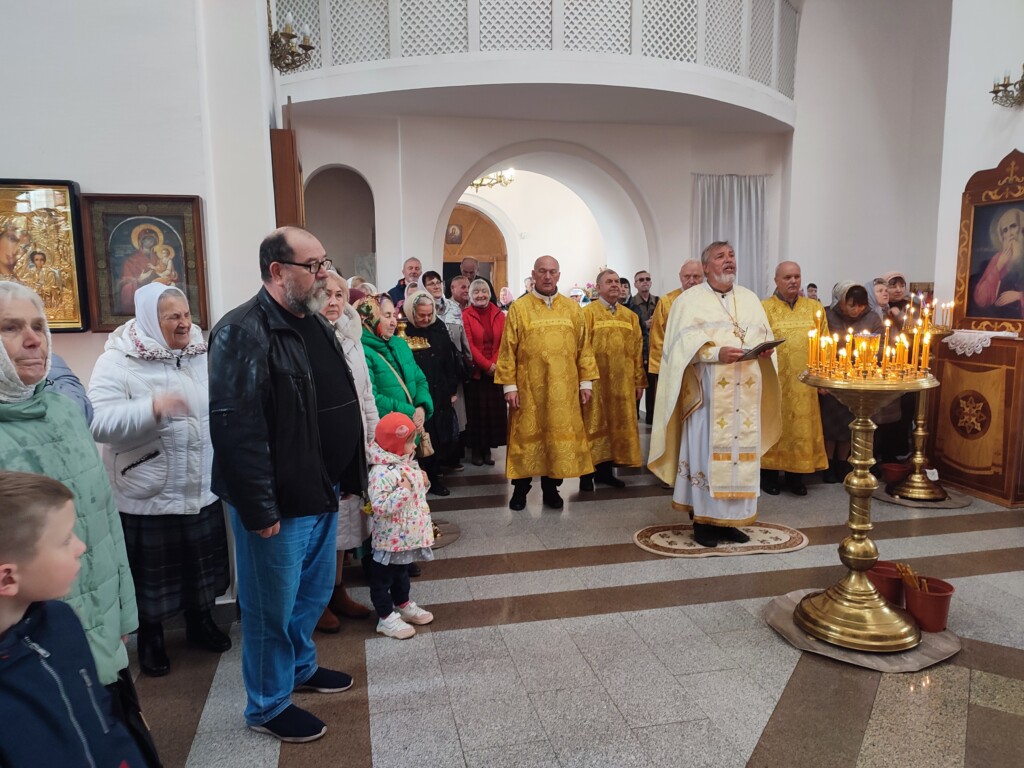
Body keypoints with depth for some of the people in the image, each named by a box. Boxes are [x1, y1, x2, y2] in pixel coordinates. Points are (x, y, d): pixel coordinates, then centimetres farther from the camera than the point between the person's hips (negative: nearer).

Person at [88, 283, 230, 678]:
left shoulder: (202, 355, 2)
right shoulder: (117, 363, -13)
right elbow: (100, 423, -23)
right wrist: (153, 407, -36)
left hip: (202, 488, 5)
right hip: (148, 494, -4)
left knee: (202, 563, 19)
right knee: (153, 571, 11)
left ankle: (201, 622, 40)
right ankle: (151, 638, 33)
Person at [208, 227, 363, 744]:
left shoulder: (315, 324, 10)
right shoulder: (243, 332, -19)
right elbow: (235, 428, -24)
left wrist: (346, 478, 16)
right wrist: (259, 509, -22)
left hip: (321, 493, 9)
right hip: (278, 504, -9)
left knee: (316, 590, 24)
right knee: (273, 605, 9)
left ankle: (301, 667, 47)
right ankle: (268, 706, 29)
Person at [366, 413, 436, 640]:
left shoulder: (407, 464, 3)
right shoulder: (381, 472, -27)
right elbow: (379, 506, -33)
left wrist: (423, 483, -2)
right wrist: (404, 490, -34)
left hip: (409, 536, 9)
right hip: (391, 539, -9)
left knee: (402, 573, 26)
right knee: (383, 578, 9)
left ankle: (403, 605, 43)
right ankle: (385, 617, 21)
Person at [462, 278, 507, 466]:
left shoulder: (499, 315, 7)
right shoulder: (465, 315, -4)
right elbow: (468, 345, -10)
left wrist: (496, 364, -12)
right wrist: (487, 365, -15)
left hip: (496, 371, 3)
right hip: (475, 371, -3)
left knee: (494, 410, 5)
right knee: (476, 411, 3)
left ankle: (488, 448, 17)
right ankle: (476, 449, 15)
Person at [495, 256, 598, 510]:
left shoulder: (573, 308, 6)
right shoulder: (518, 308, -1)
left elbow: (583, 347, 7)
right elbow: (508, 350, -3)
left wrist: (586, 382, 2)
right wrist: (509, 385, -9)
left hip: (563, 388, 2)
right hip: (529, 387, -2)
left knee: (560, 435, 7)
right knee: (527, 436, 5)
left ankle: (551, 488, 22)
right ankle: (520, 489, 20)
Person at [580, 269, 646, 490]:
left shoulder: (630, 317, 11)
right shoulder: (587, 313, -4)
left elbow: (637, 351, 10)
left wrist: (639, 381, 6)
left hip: (622, 383, 5)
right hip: (595, 381, -5)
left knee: (617, 425, 9)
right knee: (593, 426, 1)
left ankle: (606, 470, 21)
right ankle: (587, 474, 10)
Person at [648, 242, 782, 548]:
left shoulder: (750, 299, 17)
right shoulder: (691, 299, 1)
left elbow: (764, 335, 16)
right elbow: (684, 342, -9)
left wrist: (765, 349, -7)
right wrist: (717, 353, -22)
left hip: (744, 393, 5)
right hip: (708, 393, -5)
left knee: (741, 452, 5)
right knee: (706, 452, -4)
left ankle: (729, 519, 15)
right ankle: (703, 520, 5)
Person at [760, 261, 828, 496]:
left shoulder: (815, 307, 10)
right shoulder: (764, 308, -1)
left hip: (804, 381, 3)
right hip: (774, 381, -3)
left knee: (801, 426, 7)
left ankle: (795, 475, 18)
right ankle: (769, 474, 15)